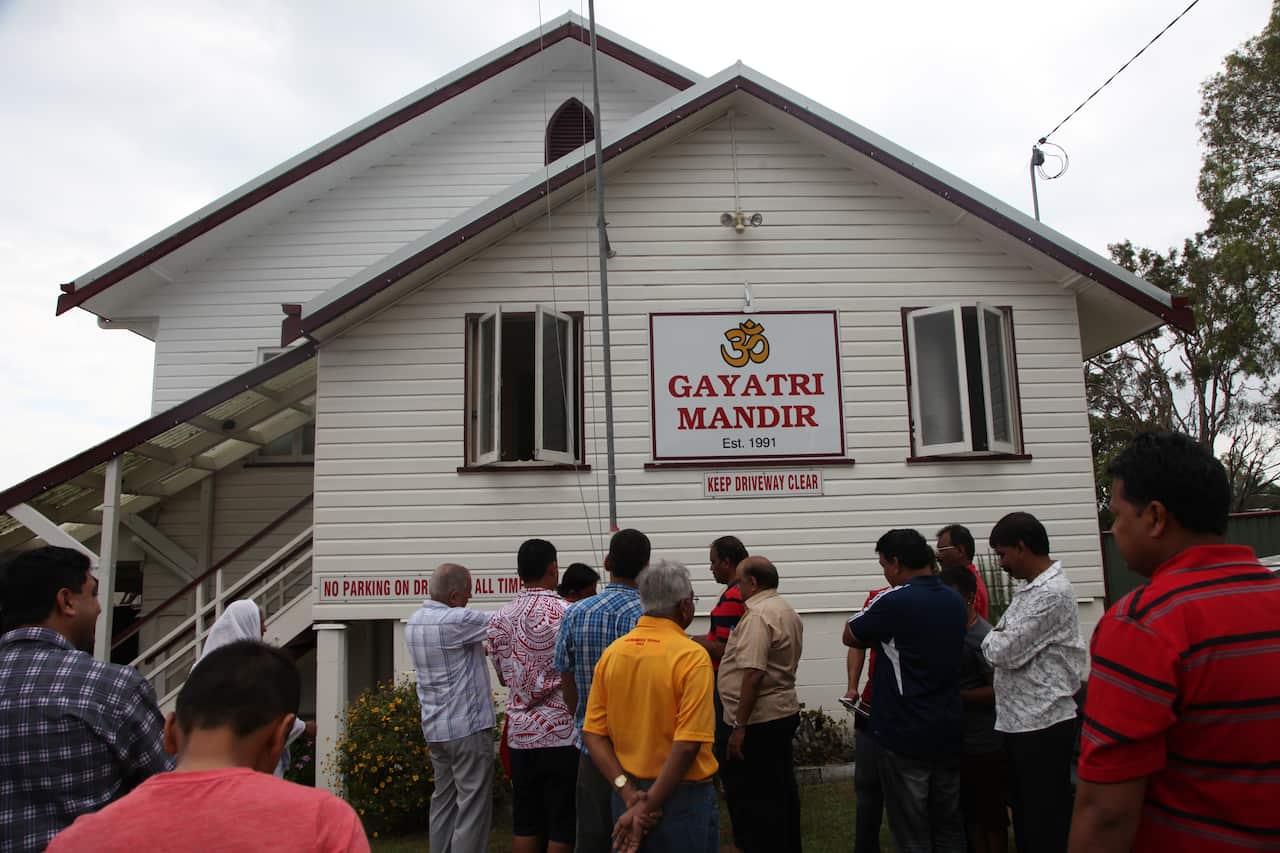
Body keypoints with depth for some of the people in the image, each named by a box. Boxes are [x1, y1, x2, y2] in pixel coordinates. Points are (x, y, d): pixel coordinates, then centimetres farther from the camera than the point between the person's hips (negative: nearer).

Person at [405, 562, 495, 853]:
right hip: (467, 726, -8)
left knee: (444, 799, 16)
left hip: (434, 728, 9)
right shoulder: (456, 620, -19)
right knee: (473, 804, -1)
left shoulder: (414, 622, 8)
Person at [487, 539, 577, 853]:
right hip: (562, 732, -5)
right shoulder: (566, 613, -12)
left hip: (520, 734, 5)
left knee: (525, 824, 13)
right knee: (563, 826, 3)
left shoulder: (499, 618, 5)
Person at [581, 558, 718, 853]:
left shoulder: (612, 653, -1)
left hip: (627, 795, 5)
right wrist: (648, 808, -16)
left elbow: (593, 734, -3)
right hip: (682, 795, -5)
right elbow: (688, 745, -22)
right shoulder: (692, 657, -16)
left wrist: (629, 792, -8)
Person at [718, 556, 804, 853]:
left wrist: (739, 726, -23)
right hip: (784, 714, 10)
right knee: (781, 791, 17)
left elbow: (753, 673, -25)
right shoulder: (786, 610, 13)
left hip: (759, 721, -10)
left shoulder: (758, 615, -19)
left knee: (748, 796, -1)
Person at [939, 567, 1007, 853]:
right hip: (960, 740, 8)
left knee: (991, 817, 6)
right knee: (970, 813, 16)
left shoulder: (982, 637, -18)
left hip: (984, 744, -8)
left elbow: (999, 690, -19)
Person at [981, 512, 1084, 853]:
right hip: (1020, 721, 9)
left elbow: (1005, 651, -21)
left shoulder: (1052, 593, -19)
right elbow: (1012, 644, 18)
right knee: (1024, 817, 18)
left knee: (1046, 825, 2)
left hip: (1043, 725, -9)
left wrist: (988, 637, -2)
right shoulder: (1028, 589, 13)